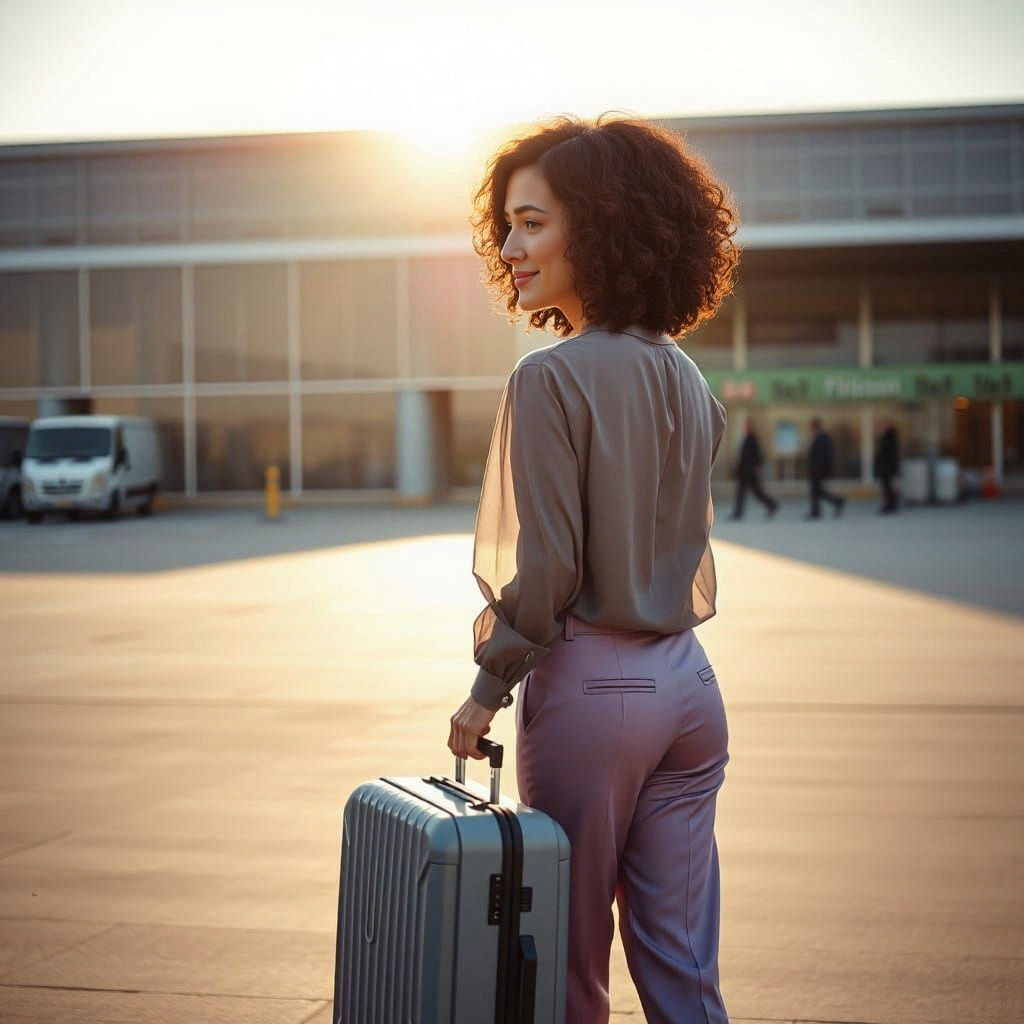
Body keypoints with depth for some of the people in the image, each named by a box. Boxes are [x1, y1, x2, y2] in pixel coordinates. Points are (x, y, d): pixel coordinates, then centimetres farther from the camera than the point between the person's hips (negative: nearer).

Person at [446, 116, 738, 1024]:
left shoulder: (553, 379, -14)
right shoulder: (683, 377, 8)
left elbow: (542, 568, -16)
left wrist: (487, 690, -5)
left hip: (591, 687, -7)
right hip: (688, 682, 7)